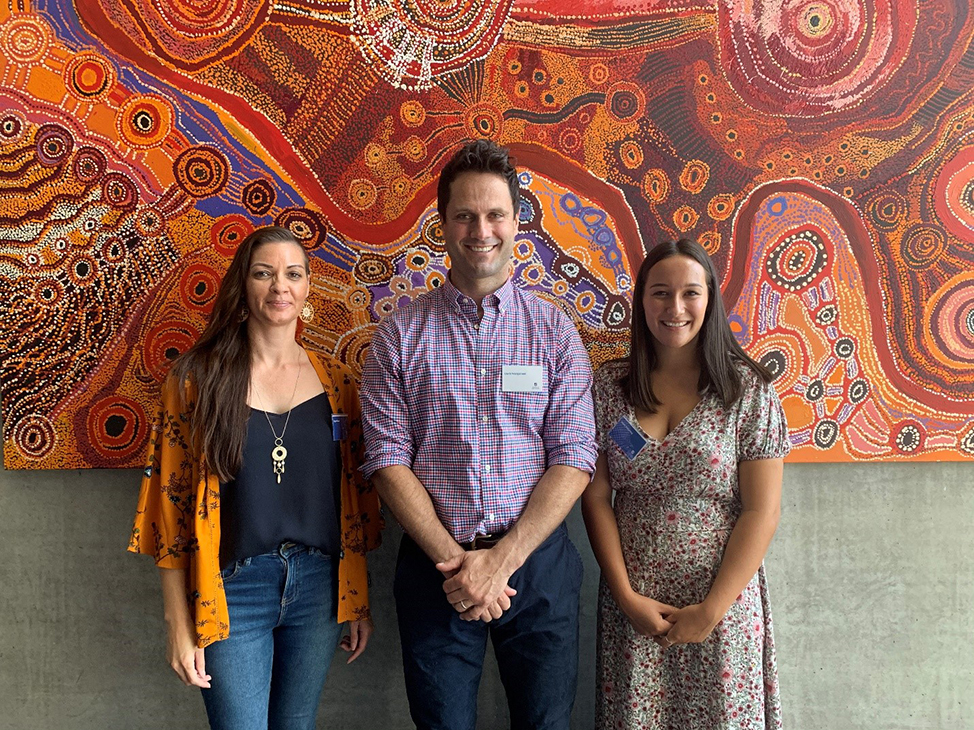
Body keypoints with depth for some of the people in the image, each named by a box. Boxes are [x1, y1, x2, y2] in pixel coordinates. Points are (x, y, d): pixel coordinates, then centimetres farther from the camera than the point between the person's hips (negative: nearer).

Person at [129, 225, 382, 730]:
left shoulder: (334, 381, 4)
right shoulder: (198, 378, -5)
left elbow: (355, 498, 8)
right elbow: (172, 503, -4)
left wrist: (360, 602, 8)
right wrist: (179, 623, -6)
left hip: (318, 587, 3)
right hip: (233, 589, -3)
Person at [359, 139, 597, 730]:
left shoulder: (555, 329, 2)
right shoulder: (400, 335, 1)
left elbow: (574, 460, -5)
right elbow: (389, 461, -4)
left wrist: (502, 558, -13)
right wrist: (454, 560, -13)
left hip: (538, 562, 1)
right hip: (436, 567, 0)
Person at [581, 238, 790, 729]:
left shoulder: (749, 390, -6)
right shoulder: (609, 387, 0)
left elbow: (761, 512, -7)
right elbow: (596, 497, 0)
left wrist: (712, 610, -11)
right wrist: (626, 596, -7)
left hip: (722, 601, -1)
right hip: (631, 604, 2)